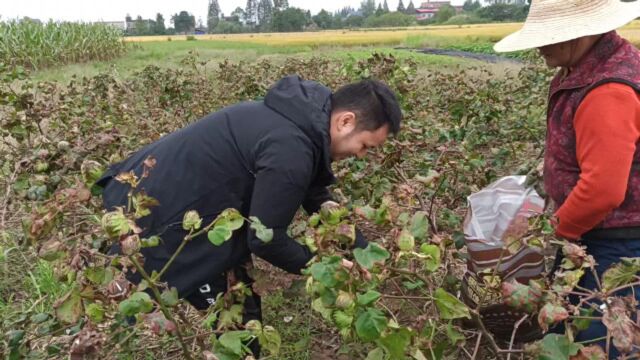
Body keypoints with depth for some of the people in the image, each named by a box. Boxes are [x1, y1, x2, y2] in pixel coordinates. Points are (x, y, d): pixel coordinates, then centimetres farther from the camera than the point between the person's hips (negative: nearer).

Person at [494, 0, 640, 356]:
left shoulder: (608, 91, -29)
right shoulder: (591, 66, 4)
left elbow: (603, 190, -30)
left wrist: (558, 230, -15)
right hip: (600, 234, 10)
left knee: (601, 340, 4)